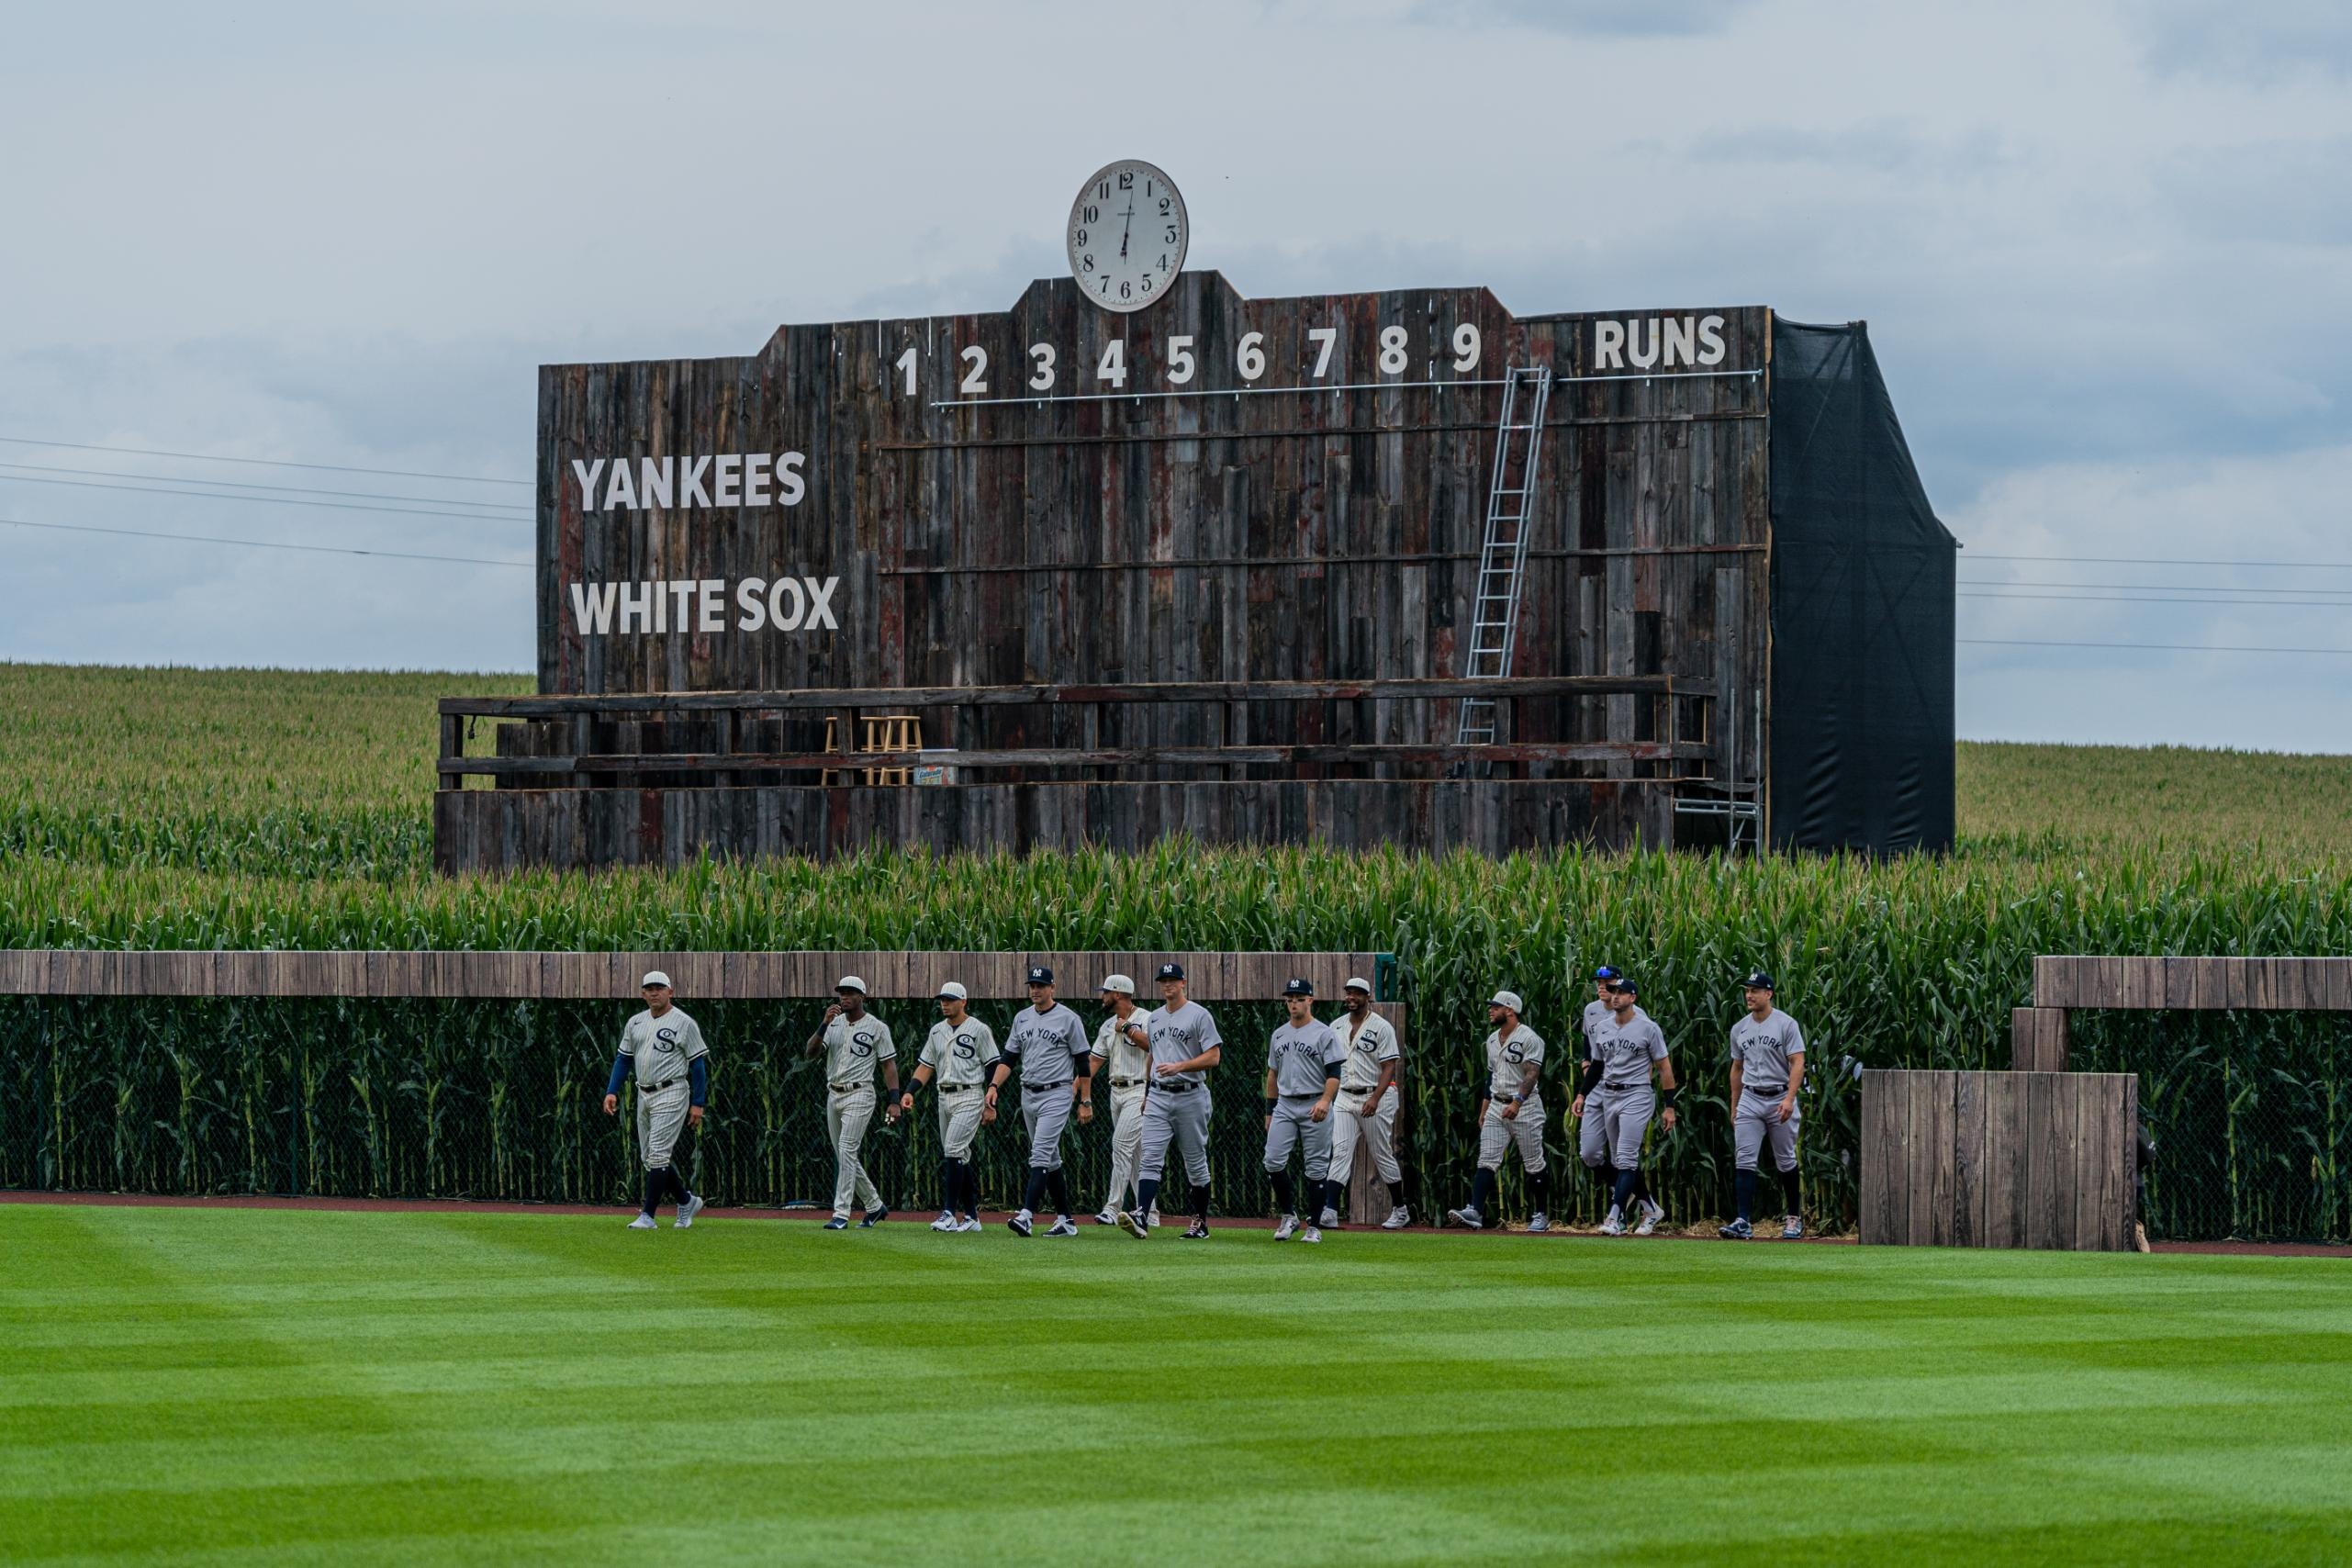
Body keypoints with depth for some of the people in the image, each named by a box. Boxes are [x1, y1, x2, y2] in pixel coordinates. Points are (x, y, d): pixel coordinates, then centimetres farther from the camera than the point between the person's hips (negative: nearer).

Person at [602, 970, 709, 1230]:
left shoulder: (684, 1023, -6)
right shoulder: (635, 1023, 12)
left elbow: (698, 1064, -6)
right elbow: (623, 1059, 16)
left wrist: (698, 1103, -10)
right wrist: (611, 1091, 4)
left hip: (671, 1094, -7)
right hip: (644, 1096, 7)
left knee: (658, 1155, -13)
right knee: (649, 1157, 11)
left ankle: (647, 1215, -11)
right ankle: (686, 1201, 28)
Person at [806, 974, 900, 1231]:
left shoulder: (877, 1027, -3)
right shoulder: (834, 1024, 9)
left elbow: (889, 1065, -3)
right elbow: (812, 1051, -3)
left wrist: (894, 1100, -11)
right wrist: (824, 1024, -17)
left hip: (859, 1096, -6)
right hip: (833, 1096, 6)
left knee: (846, 1151, -16)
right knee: (844, 1157, 11)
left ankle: (841, 1214, -18)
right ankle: (874, 1206, 25)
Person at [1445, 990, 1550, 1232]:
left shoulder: (1529, 1038, -11)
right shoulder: (1492, 1040, 14)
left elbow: (1532, 1074, -21)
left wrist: (1517, 1102, -34)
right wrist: (1483, 1110, 18)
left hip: (1525, 1106, -7)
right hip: (1496, 1107, 7)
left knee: (1533, 1165, 2)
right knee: (1487, 1161, -6)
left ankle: (1541, 1215, 12)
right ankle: (1475, 1211, -16)